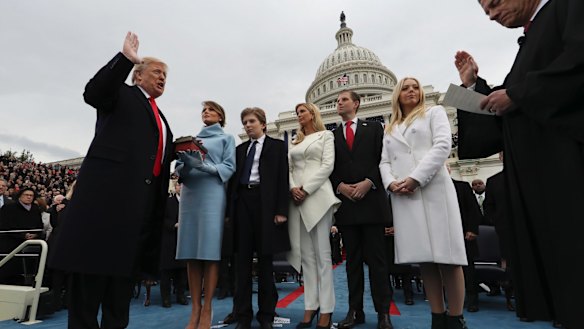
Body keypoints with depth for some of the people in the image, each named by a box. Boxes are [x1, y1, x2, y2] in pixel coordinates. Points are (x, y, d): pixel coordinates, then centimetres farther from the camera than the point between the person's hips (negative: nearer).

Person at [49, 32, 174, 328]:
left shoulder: (159, 115, 26)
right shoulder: (122, 94, 8)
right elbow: (93, 92, -14)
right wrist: (125, 57, -18)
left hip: (143, 197, 7)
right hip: (109, 187, -7)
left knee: (126, 263, 10)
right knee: (94, 259, -2)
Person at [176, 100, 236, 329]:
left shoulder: (226, 138, 13)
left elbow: (229, 167, -1)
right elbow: (179, 169, 14)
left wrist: (204, 166, -17)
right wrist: (186, 164, -9)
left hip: (212, 193, -4)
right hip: (189, 193, 4)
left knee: (210, 250, -8)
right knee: (191, 251, 0)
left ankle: (207, 309, 1)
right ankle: (195, 308, 8)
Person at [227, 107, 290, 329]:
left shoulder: (277, 146, 6)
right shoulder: (240, 149, 18)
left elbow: (283, 178, -2)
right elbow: (234, 180, 12)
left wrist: (281, 209, -12)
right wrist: (230, 210, 5)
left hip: (265, 202, -3)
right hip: (242, 202, 4)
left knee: (265, 259, 4)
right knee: (242, 259, 5)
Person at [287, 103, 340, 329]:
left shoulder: (325, 135, 8)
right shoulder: (295, 142, 22)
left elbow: (328, 165, -4)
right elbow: (289, 169, 14)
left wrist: (306, 189, -13)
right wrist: (293, 188, -6)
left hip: (317, 195, -5)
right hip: (296, 198, 5)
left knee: (322, 253, -4)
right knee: (305, 254, 5)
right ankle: (310, 307, 11)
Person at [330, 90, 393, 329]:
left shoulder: (374, 128, 11)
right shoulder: (332, 135, 15)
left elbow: (383, 159, 2)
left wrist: (368, 182, -11)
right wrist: (340, 186, -8)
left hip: (371, 200, -2)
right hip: (345, 202, 2)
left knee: (376, 258, 2)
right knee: (353, 259, 7)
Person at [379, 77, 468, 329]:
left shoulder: (434, 112, 13)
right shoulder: (390, 129, 24)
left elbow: (443, 145, -3)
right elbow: (384, 162, 15)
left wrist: (416, 178, -14)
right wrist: (391, 183, -7)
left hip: (433, 190, -3)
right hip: (402, 196, 3)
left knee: (446, 255, -5)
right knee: (424, 258, 3)